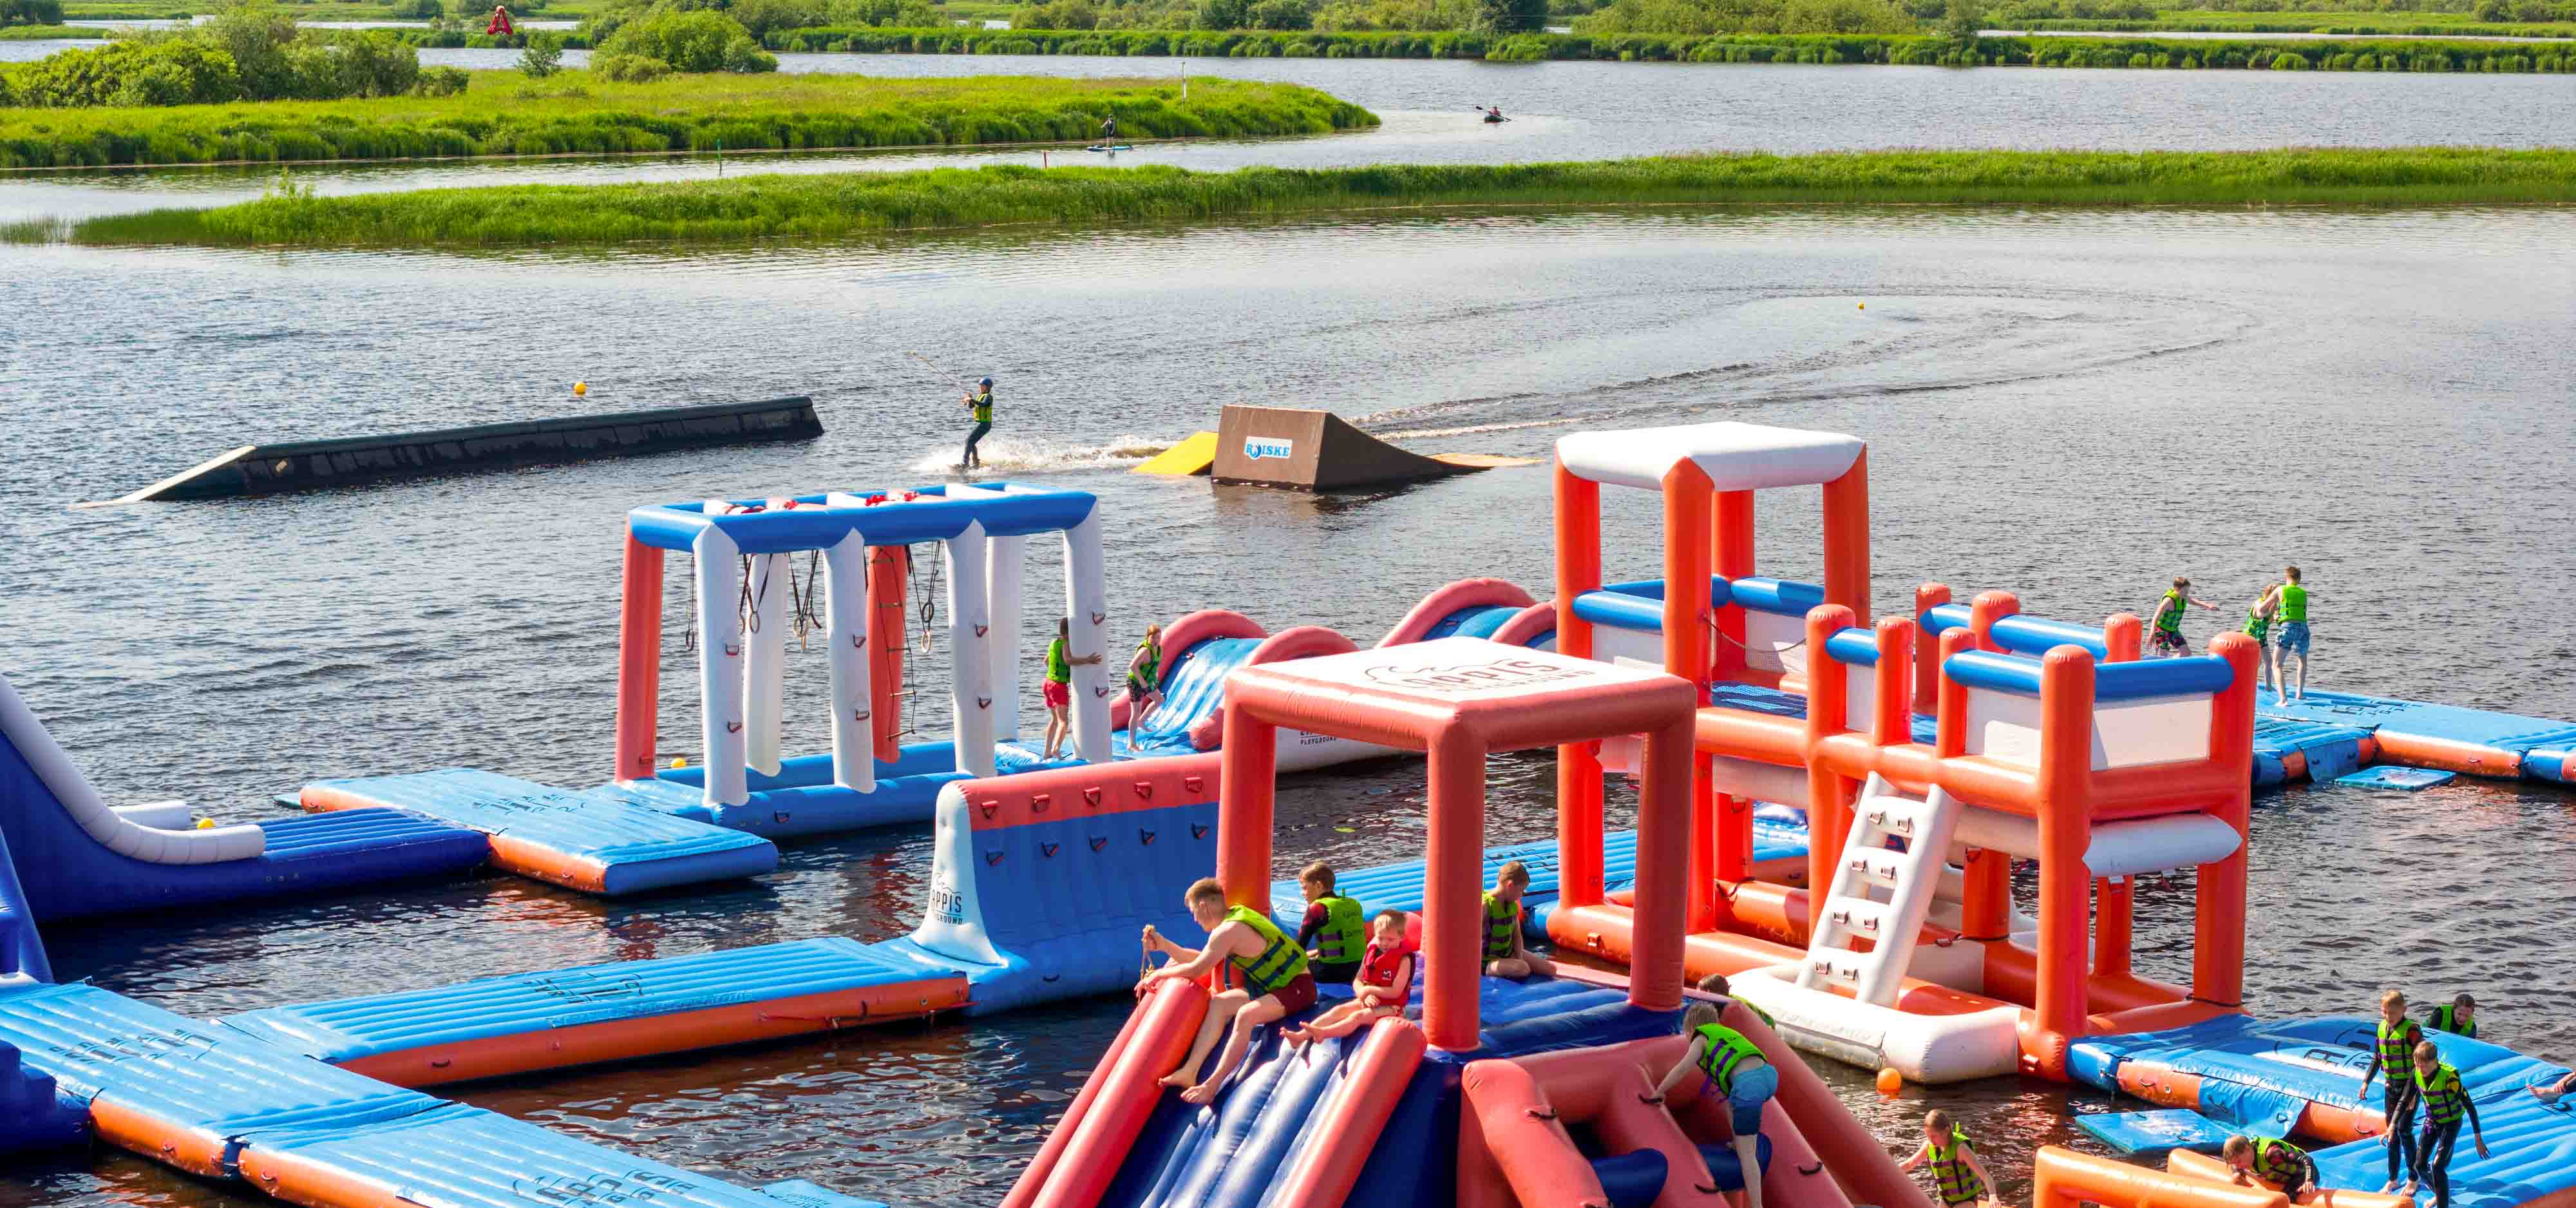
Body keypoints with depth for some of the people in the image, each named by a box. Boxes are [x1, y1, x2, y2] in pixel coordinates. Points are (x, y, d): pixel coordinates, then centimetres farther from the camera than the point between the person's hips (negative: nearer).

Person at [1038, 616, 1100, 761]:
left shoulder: (1054, 643, 11)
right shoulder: (1065, 643, -15)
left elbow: (1046, 661, 27)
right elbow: (1068, 660, -34)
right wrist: (1087, 660, -33)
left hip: (1048, 683, 9)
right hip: (1060, 686, -9)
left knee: (1055, 719, 24)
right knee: (1064, 722, -15)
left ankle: (1048, 752, 29)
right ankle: (1056, 749, -36)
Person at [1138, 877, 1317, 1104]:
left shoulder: (1228, 932, -20)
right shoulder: (1236, 915, 9)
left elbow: (1197, 970, -14)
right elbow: (1202, 960, 19)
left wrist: (1159, 974, 0)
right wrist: (1165, 946, 14)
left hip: (1297, 988, -11)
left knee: (1245, 1015, -32)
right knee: (1218, 1004, 3)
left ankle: (1211, 1086, -36)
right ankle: (1191, 1070, -10)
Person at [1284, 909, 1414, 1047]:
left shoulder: (1403, 959, -12)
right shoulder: (1371, 953, 6)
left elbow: (1396, 992, -18)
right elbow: (1357, 981, 7)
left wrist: (1369, 990, -17)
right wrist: (1365, 995, -14)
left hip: (1390, 1007, -6)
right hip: (1369, 1001, 6)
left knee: (1358, 1016, -31)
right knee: (1339, 1010, -16)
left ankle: (1323, 1033, -56)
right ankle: (1301, 1036, -33)